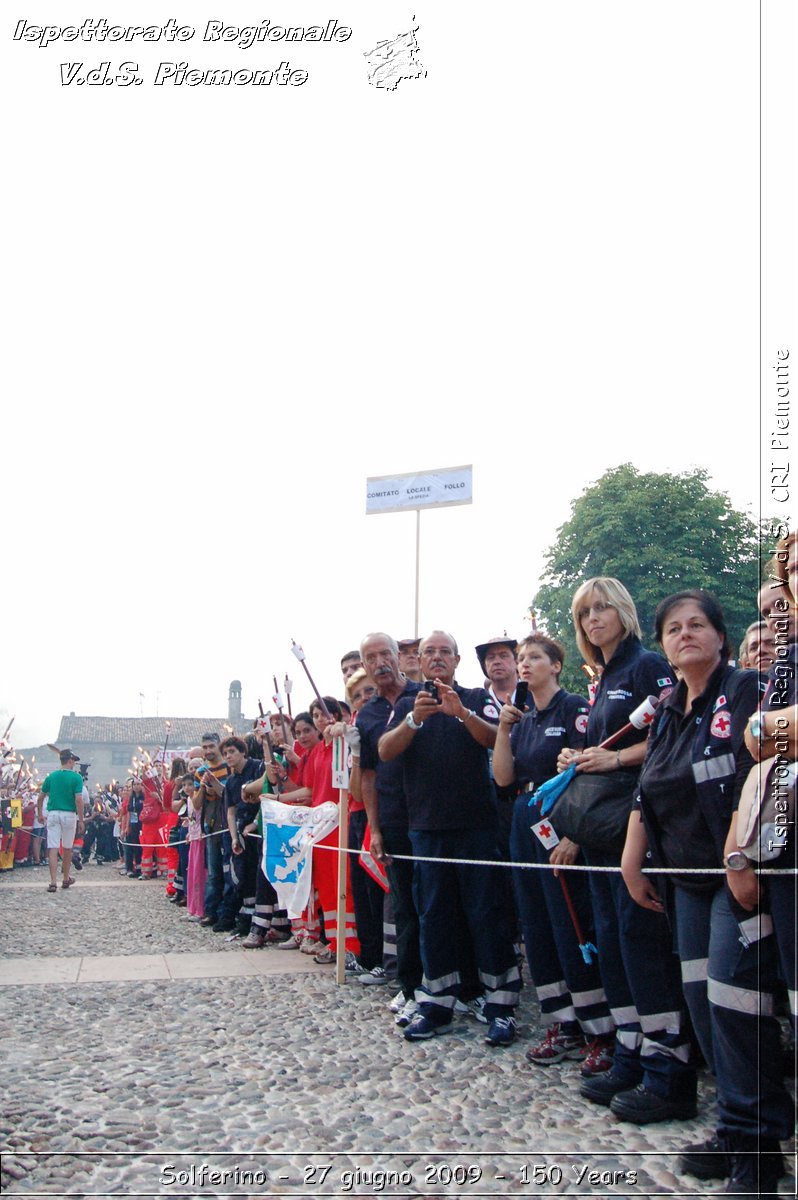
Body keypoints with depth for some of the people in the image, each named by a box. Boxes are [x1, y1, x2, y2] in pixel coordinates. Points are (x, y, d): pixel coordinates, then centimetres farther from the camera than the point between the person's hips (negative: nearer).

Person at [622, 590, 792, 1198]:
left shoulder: (743, 690, -8)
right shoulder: (667, 711, 15)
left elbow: (752, 777, -19)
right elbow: (646, 792, 19)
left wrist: (741, 857, -27)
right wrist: (633, 861, 14)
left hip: (738, 874, -8)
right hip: (689, 877, 8)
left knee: (733, 998, -11)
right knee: (701, 998, 7)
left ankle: (755, 1138, 2)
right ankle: (736, 1128, 18)